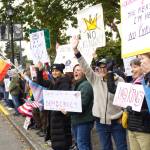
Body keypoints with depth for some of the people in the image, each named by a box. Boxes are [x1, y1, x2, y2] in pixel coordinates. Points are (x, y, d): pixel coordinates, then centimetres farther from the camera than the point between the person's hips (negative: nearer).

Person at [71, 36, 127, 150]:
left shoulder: (119, 80, -5)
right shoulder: (95, 79, 2)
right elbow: (85, 66, -7)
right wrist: (75, 50, -18)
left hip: (116, 121, -3)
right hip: (101, 121, 3)